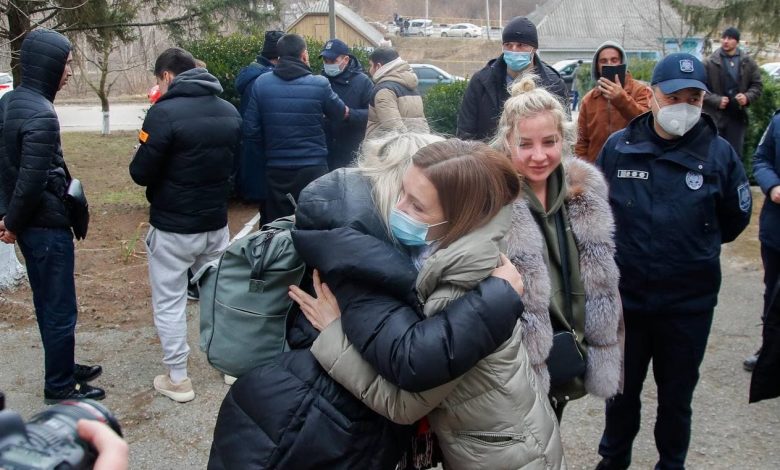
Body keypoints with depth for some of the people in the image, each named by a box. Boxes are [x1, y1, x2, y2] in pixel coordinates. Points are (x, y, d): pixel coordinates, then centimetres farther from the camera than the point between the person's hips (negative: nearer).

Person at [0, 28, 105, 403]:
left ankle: (63, 369, 35)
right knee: (60, 309, 4)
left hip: (30, 223, 9)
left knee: (47, 304, 20)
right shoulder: (40, 115, -23)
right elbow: (31, 181, -25)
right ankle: (59, 388, 17)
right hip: (47, 226, -9)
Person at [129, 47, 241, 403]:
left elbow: (141, 173, -15)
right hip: (216, 223, 6)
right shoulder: (229, 111, 3)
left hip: (172, 227, -6)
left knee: (169, 302, 8)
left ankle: (177, 379, 15)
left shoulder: (165, 112, -18)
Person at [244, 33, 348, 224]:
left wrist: (267, 152, 13)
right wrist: (347, 111, 30)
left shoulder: (261, 83, -4)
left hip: (276, 169, 2)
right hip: (313, 167, -2)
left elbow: (251, 130, -2)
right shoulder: (319, 84, -9)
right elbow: (341, 114, 7)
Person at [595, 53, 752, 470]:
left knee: (676, 397, 16)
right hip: (624, 296, 1)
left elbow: (735, 217, 7)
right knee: (621, 390, 19)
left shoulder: (719, 153, -8)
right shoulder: (618, 147, -7)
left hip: (689, 304, -1)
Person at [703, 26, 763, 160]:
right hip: (715, 116, -2)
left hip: (738, 116, 2)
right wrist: (716, 100, -17)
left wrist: (748, 97, -10)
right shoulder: (710, 62, -4)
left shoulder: (748, 62, 4)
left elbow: (757, 85, 10)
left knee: (735, 154, 8)